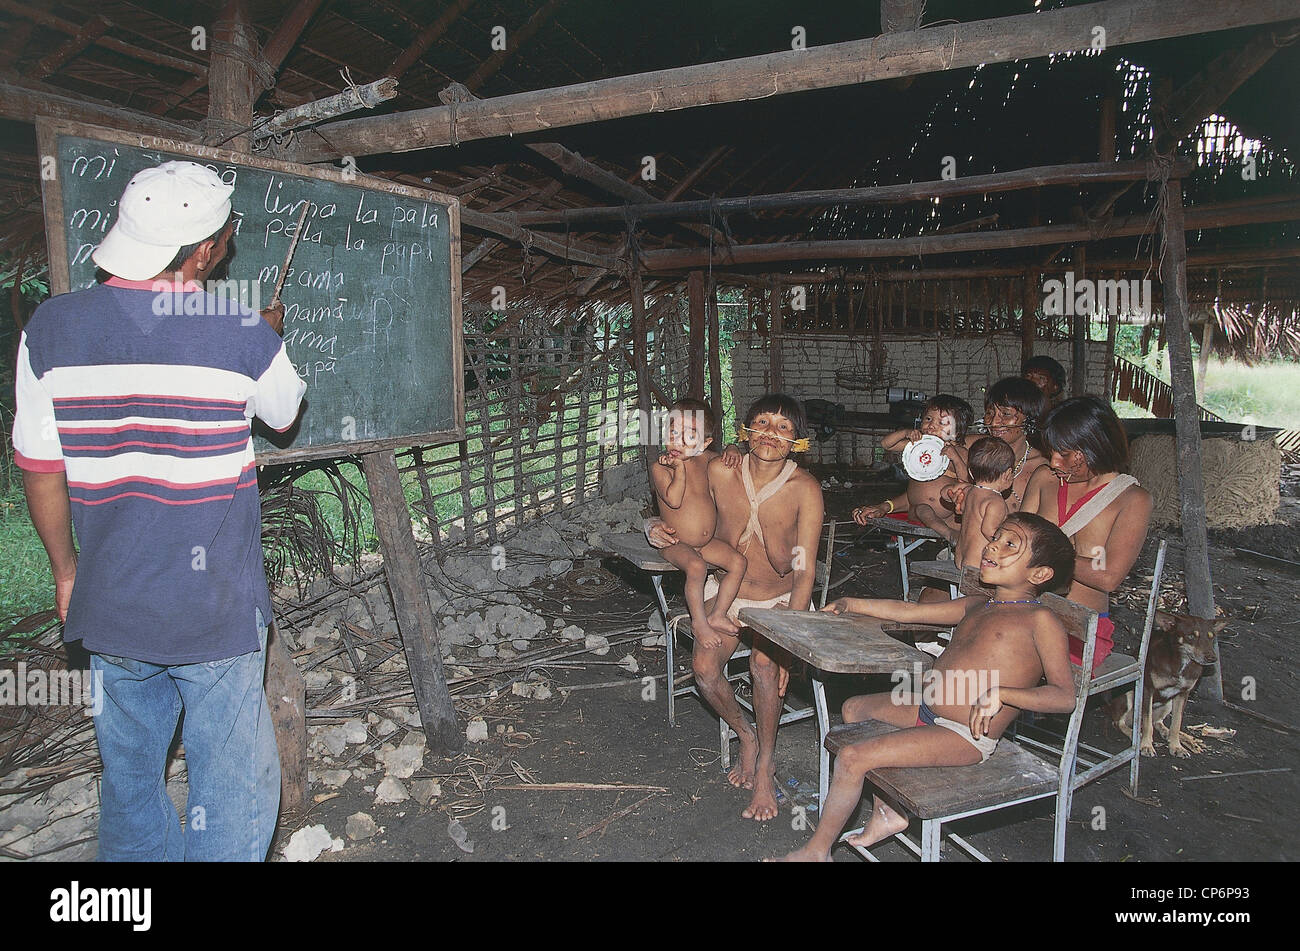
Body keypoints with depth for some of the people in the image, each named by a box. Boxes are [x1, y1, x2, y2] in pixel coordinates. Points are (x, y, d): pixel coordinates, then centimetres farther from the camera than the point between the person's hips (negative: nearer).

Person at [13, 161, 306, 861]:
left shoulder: (51, 329, -6)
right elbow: (285, 413, 7)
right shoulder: (244, 337, -15)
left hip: (109, 611, 5)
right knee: (232, 795, 10)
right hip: (216, 614, -4)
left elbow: (40, 470, 1)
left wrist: (65, 569, 16)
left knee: (130, 782, 24)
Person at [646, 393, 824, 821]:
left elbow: (805, 572, -18)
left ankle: (764, 768, -6)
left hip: (782, 599, -2)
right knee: (704, 669, -21)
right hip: (728, 593, 2)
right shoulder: (720, 472, -11)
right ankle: (747, 735, 11)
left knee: (765, 664, -29)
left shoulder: (805, 489, -17)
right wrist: (659, 528, -13)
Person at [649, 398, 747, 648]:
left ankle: (718, 615, 1)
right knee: (697, 566, -31)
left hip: (707, 541, 6)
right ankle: (698, 622, -12)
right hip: (676, 543, -6)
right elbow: (673, 500, -25)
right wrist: (680, 468, -23)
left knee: (738, 562, -10)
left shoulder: (704, 459, 2)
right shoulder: (660, 468, -13)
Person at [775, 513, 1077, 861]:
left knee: (852, 759, -18)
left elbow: (1065, 696, -17)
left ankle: (817, 851, 3)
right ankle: (886, 812, 25)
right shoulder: (977, 606, 14)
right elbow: (908, 611, 21)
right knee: (854, 708, 25)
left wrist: (1000, 693, -29)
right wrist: (851, 604, 21)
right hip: (925, 708, 10)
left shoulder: (1040, 620, -10)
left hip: (966, 736, -10)